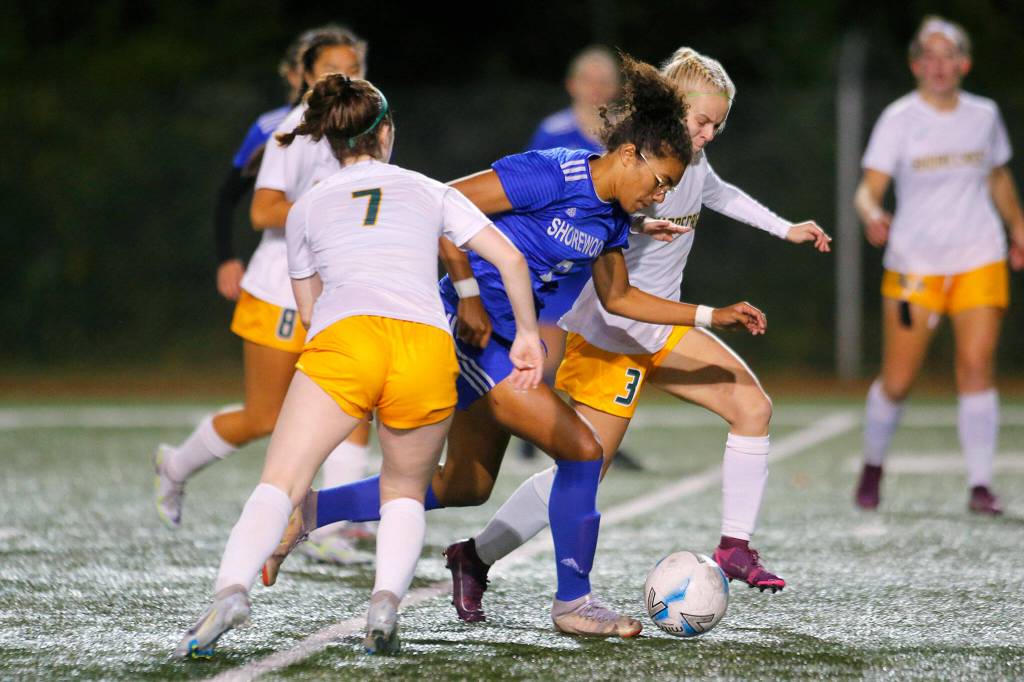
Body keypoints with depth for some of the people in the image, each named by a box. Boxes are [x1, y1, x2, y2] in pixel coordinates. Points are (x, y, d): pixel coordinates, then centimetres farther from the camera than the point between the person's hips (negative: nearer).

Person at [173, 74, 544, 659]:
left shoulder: (306, 209, 26)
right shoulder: (430, 192, 24)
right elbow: (511, 259, 18)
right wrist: (528, 334, 30)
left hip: (343, 341, -1)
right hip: (429, 345, 1)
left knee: (279, 485, -6)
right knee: (405, 491, 19)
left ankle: (231, 590, -33)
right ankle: (387, 600, -8)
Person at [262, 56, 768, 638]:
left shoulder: (612, 216, 6)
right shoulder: (551, 176, -20)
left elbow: (619, 297, 20)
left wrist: (713, 317, 15)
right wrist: (469, 297, -18)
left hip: (502, 343, 10)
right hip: (467, 329, -10)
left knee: (467, 488, 16)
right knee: (582, 451, -12)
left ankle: (309, 510, 22)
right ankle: (573, 602, 1)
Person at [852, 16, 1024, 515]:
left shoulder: (984, 115, 5)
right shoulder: (898, 119, -5)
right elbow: (869, 189, -12)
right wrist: (872, 216, -32)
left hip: (980, 260, 2)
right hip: (914, 264, -2)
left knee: (977, 367, -13)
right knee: (897, 381, 0)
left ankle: (980, 485, -9)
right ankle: (873, 465, 27)